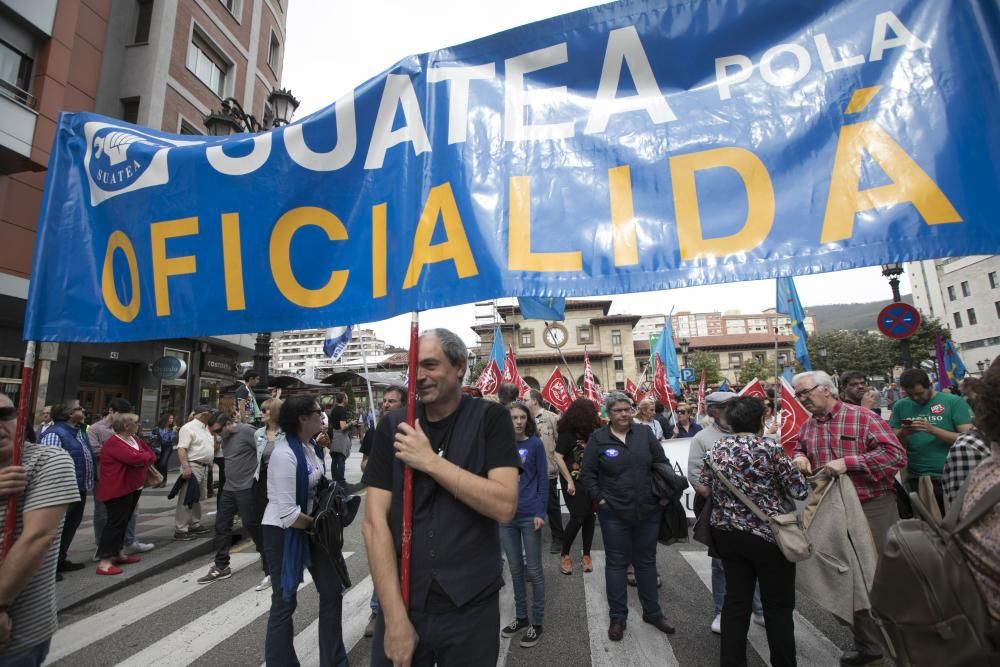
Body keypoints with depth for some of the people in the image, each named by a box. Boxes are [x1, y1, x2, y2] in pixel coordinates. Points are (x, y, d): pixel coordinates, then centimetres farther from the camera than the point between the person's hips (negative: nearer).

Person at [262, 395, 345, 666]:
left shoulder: (311, 446, -3)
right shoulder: (285, 454, -26)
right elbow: (288, 515, -27)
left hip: (310, 526, 8)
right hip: (283, 532, -8)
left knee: (333, 590, 14)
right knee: (284, 602, 12)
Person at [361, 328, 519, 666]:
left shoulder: (490, 418, -9)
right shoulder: (392, 426, -3)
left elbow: (505, 505, -19)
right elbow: (374, 521, -7)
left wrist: (430, 461, -21)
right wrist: (395, 616, -12)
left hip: (471, 607, -1)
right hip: (401, 603, 2)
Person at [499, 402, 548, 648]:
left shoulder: (535, 444, -6)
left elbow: (543, 480, -5)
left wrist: (540, 512, -12)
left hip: (530, 515, -3)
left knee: (534, 570, 9)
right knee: (515, 569, 17)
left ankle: (536, 622, 24)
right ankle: (521, 616, 34)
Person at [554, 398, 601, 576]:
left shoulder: (589, 432, 5)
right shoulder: (567, 433, -11)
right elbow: (558, 458, -13)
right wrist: (569, 481, -13)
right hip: (574, 482, -5)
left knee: (590, 516, 7)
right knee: (578, 517, -7)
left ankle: (586, 555, 23)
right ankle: (564, 554, 14)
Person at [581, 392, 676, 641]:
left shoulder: (645, 433, -1)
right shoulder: (598, 438, -7)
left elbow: (662, 464, 7)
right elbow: (587, 474, -4)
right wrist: (600, 499, -9)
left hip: (648, 511, 3)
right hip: (614, 513, -2)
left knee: (646, 561, 18)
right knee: (616, 563, 10)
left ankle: (652, 612, 36)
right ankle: (617, 617, 26)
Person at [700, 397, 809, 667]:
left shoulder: (716, 448, -1)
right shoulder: (769, 448, -15)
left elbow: (703, 488, 5)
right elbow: (800, 490, -10)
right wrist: (795, 466, 9)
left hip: (727, 534, 5)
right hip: (768, 535, -4)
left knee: (736, 600, 15)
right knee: (778, 605, 14)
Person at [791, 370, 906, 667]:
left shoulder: (863, 417, -12)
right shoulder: (808, 426, 6)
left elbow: (896, 454, -18)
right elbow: (798, 450, 19)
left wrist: (848, 462, -26)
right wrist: (798, 458, -5)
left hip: (873, 508, -6)